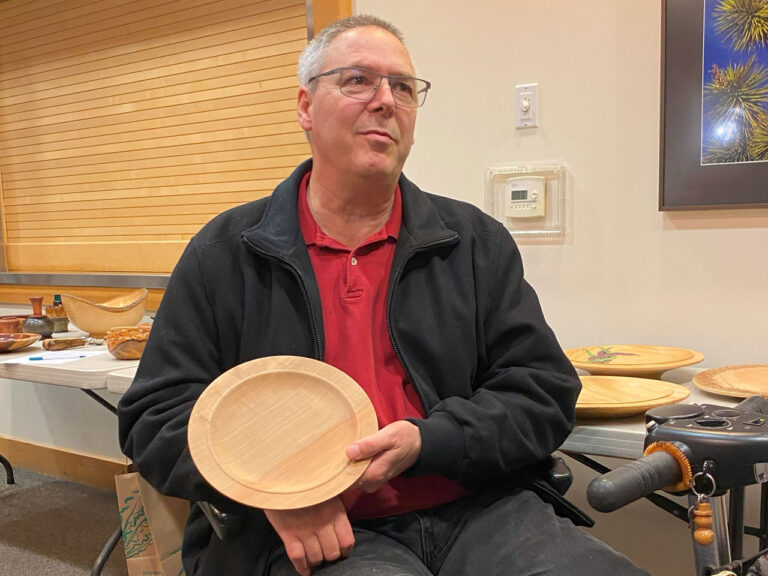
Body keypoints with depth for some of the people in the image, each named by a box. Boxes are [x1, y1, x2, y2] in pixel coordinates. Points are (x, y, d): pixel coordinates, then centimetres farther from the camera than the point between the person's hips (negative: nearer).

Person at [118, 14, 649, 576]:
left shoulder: (477, 242, 9)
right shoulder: (225, 253, 5)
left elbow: (545, 388, 5)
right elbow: (156, 415, 5)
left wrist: (426, 444, -12)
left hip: (480, 510, 3)